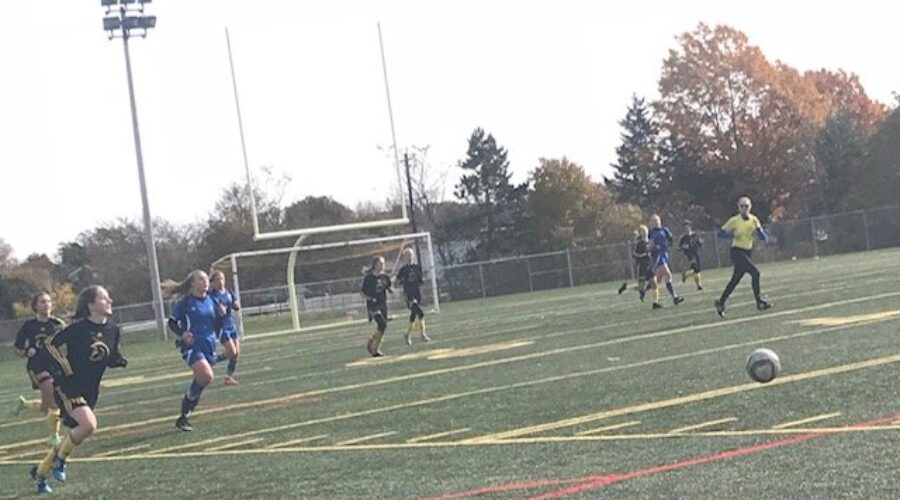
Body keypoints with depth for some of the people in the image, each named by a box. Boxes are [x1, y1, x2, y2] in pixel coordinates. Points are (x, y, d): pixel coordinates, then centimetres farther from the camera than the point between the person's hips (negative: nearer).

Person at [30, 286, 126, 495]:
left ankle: (40, 472, 32)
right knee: (89, 425, -26)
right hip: (68, 388, -7)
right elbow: (53, 345, -8)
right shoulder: (79, 327, -17)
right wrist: (62, 370, -13)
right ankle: (60, 460, -1)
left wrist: (120, 361, -7)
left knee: (74, 434, 14)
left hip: (90, 391, 7)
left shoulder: (113, 330, 1)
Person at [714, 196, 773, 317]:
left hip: (747, 252, 6)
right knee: (755, 272, -21)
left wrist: (758, 231, -20)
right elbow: (721, 233, -2)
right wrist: (732, 235, -19)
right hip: (737, 252, -6)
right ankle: (759, 302, -16)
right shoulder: (734, 221, -7)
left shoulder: (754, 220, 4)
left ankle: (721, 302, 27)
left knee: (735, 280, 12)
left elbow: (764, 238, 1)